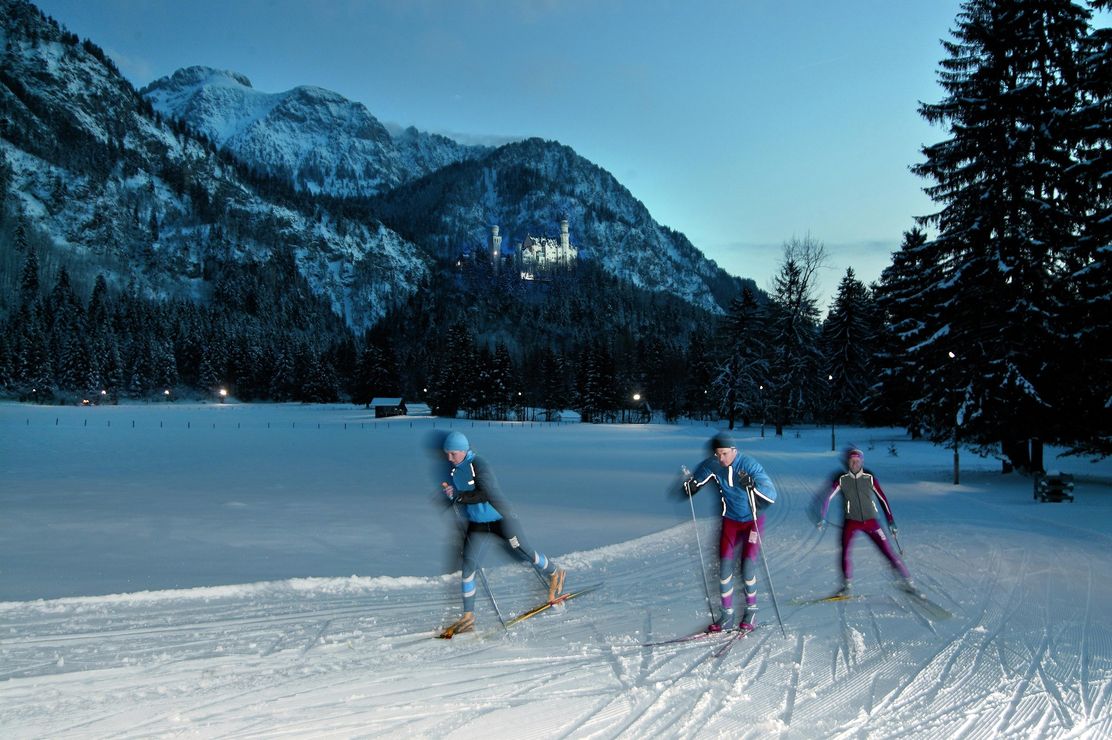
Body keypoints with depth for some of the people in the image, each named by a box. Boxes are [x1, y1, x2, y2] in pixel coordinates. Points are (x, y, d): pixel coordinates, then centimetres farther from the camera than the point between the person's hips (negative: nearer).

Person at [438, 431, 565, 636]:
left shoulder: (478, 465, -21)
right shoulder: (453, 469, 2)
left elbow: (486, 494, -29)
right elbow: (455, 500, 8)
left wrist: (459, 496, -30)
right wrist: (449, 493, -14)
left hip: (498, 518, -6)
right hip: (475, 523, 6)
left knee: (520, 550, -1)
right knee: (468, 563, -5)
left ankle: (554, 573, 29)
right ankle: (468, 617, 1)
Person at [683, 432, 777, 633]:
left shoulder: (749, 465, -24)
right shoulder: (712, 465, -12)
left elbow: (771, 495, -28)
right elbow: (696, 479, 5)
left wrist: (752, 485, -45)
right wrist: (690, 486, -18)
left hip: (753, 520, -4)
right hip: (730, 521, 4)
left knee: (748, 568, -9)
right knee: (725, 567, -2)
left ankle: (751, 610, 14)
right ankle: (727, 616, 9)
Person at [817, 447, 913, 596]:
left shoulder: (869, 477, -5)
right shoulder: (842, 479, -4)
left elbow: (882, 498, 0)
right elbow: (829, 498, -1)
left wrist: (891, 521, -1)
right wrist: (823, 518, -8)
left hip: (871, 521, 0)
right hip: (852, 522, 0)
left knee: (888, 551, -5)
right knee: (845, 552, -13)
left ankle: (906, 581, 6)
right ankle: (848, 586, 0)